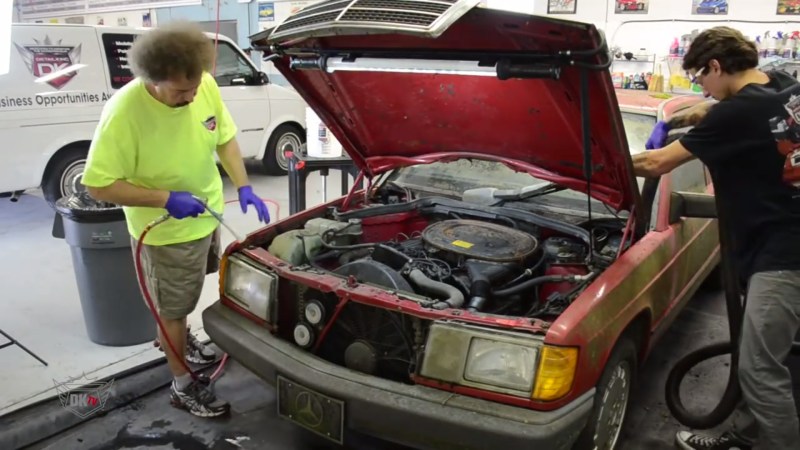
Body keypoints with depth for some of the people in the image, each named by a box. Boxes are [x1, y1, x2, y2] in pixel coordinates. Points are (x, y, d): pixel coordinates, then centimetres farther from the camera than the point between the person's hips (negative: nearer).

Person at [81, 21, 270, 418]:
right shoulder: (124, 113, -31)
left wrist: (243, 187, -8)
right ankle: (183, 387, 30)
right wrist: (165, 200, -30)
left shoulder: (205, 87, -15)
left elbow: (225, 138, 2)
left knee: (186, 296, 29)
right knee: (173, 309, 10)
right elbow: (98, 185, -25)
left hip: (207, 215, 6)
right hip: (166, 232, -6)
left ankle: (181, 339, 57)